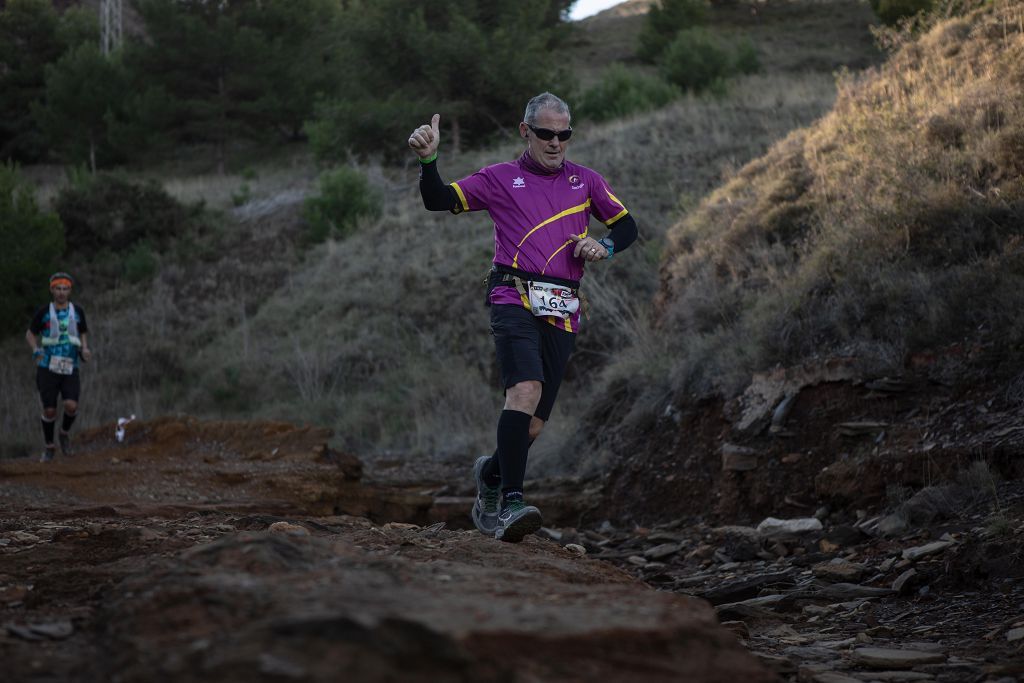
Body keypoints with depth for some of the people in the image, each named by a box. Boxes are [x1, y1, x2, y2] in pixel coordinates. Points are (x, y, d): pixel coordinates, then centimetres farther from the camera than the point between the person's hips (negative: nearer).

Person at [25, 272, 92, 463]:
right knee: (50, 411, -3)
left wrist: (85, 349, -2)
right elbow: (30, 334, 8)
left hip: (70, 368, 1)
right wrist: (36, 350, -12)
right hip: (47, 368, -1)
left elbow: (84, 333, 17)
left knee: (71, 405, -19)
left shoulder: (77, 311, 3)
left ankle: (64, 433, 13)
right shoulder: (44, 312, -2)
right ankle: (48, 447, 20)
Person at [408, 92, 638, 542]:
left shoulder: (585, 181, 18)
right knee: (526, 390, -29)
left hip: (562, 315, 4)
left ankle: (491, 473, 36)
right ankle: (510, 504, -34)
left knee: (534, 425, 4)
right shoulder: (501, 179, 9)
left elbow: (626, 225, 25)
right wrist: (428, 160, -17)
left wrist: (605, 247, 3)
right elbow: (439, 201, 2)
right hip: (515, 302, -4)